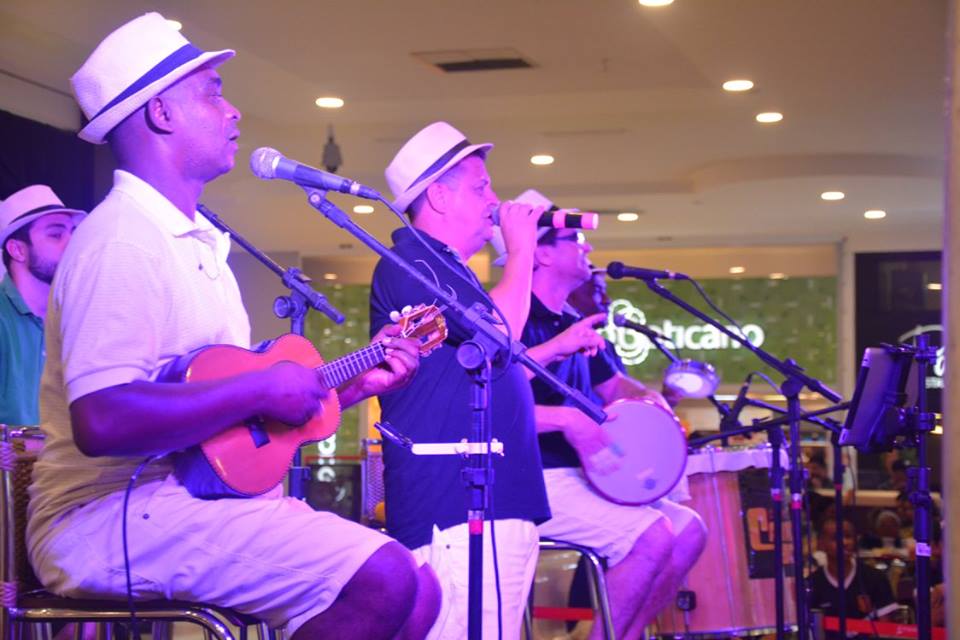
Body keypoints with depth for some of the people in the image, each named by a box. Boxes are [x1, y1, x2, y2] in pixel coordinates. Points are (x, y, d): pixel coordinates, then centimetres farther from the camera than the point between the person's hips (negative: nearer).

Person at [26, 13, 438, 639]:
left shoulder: (198, 245, 19)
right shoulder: (122, 237, -14)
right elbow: (102, 420, -27)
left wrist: (354, 383, 14)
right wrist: (260, 387, -19)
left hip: (201, 493, 10)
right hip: (113, 514, -10)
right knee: (382, 578, -25)